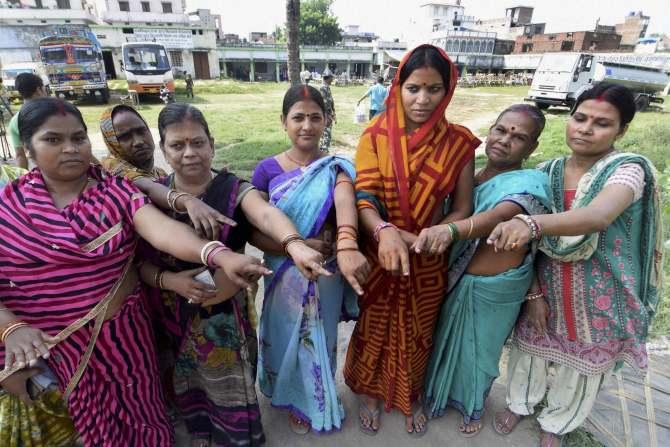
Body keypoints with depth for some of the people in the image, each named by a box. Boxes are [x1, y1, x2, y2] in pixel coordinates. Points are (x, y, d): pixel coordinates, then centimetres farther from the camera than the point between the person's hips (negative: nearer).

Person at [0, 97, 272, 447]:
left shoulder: (115, 191, -8)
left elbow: (162, 229, -27)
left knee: (137, 419, 17)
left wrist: (219, 255, -44)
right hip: (44, 347, 1)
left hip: (121, 335, 0)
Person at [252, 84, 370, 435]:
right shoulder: (268, 169, -8)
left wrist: (346, 245, -51)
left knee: (321, 340, 20)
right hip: (285, 278, 0)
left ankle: (321, 401, 50)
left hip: (327, 277, 1)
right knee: (289, 341, 18)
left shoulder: (337, 167, -9)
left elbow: (345, 200, -31)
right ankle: (297, 402, 47)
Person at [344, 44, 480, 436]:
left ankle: (412, 398, 51)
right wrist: (384, 231, -37)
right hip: (379, 257, -1)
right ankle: (371, 394, 48)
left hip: (429, 262, 1)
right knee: (375, 331, 19)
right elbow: (362, 198, -17)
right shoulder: (376, 135, -10)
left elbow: (462, 209, -7)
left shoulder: (458, 142, -8)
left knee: (418, 335, 21)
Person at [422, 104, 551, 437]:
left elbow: (501, 215, -39)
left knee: (479, 350, 19)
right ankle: (436, 395, 51)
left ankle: (473, 407, 49)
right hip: (454, 280, 4)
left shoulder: (531, 182, -19)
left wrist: (451, 230, -57)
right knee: (445, 341, 21)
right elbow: (441, 211, 0)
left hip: (495, 290, -3)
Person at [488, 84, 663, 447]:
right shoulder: (548, 171, -5)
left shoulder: (628, 170, -17)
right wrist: (534, 293, -9)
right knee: (529, 350, 19)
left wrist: (532, 224, -56)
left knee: (583, 368, 18)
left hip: (598, 299, -2)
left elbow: (598, 216, -39)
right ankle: (519, 404, 50)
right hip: (546, 288, 3)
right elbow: (531, 240, -3)